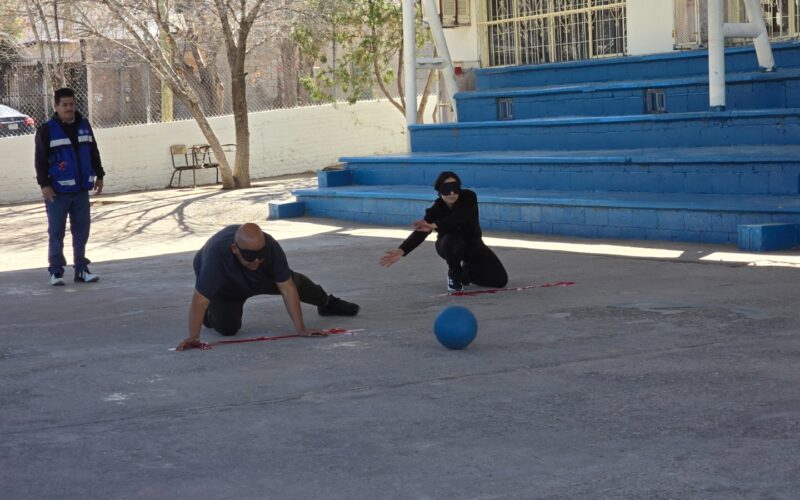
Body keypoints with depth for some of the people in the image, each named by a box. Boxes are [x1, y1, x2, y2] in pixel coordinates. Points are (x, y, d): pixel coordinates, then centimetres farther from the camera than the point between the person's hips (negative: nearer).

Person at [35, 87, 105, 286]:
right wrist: (44, 184, -13)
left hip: (81, 189, 5)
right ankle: (56, 271, 6)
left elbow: (93, 152, 17)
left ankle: (81, 269, 16)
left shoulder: (84, 125, 8)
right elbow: (40, 159, -8)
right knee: (56, 232, 0)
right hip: (57, 191, -5)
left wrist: (99, 175, 15)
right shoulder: (47, 130, -7)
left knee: (82, 230, 8)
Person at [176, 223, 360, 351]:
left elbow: (287, 287, -32)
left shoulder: (270, 247, -38)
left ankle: (327, 303, 42)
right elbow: (200, 299, -47)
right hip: (223, 288, -3)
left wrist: (301, 328, -32)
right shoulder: (216, 255, -47)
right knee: (227, 327, -19)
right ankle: (210, 314, 19)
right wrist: (193, 337, -54)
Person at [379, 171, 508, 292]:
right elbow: (420, 232, -35)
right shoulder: (436, 210, -24)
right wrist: (402, 250, -52)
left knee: (500, 280, -8)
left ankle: (466, 271, 20)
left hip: (473, 244, 2)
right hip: (448, 246, -2)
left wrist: (434, 226, -53)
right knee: (452, 240, -41)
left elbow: (459, 218, -42)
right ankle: (454, 274, -10)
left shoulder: (469, 197, -24)